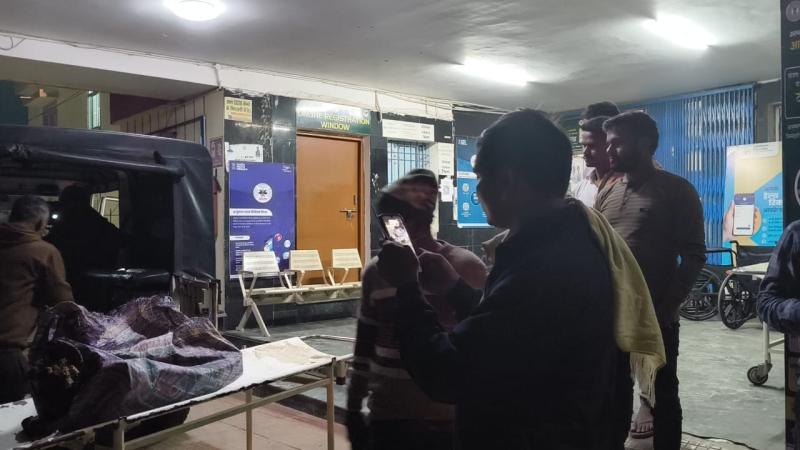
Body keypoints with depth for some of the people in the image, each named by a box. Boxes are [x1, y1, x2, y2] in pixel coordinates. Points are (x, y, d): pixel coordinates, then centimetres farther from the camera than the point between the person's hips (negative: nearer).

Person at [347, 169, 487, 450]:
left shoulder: (466, 267, -7)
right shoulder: (375, 271, 2)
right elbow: (364, 346, 11)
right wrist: (353, 410, 13)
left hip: (447, 419, -2)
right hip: (385, 417, 3)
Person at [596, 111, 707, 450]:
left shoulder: (677, 190, -4)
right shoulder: (607, 194, 11)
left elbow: (693, 256, -7)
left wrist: (668, 307, -13)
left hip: (654, 316, -5)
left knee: (662, 396, 9)